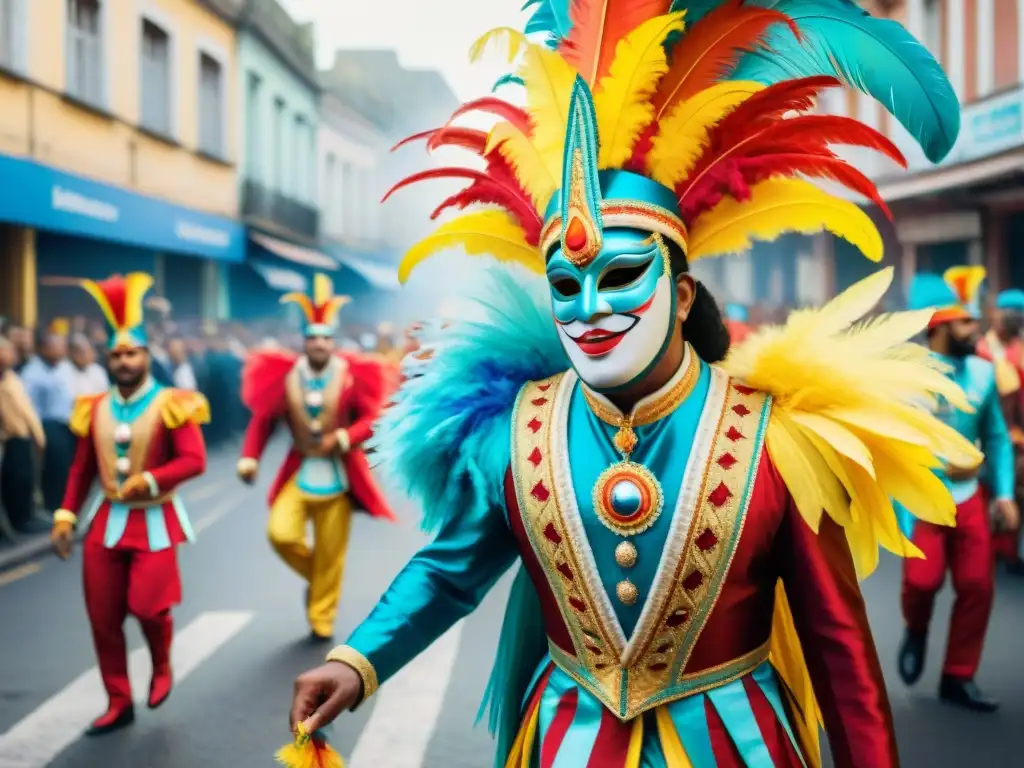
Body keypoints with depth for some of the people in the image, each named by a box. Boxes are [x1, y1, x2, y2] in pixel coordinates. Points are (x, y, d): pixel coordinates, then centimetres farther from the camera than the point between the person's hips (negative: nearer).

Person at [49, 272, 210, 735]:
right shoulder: (95, 409, 5)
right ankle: (119, 704, 19)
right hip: (106, 520, 4)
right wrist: (65, 515, 1)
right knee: (103, 618, 4)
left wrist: (150, 479, -25)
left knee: (148, 606, -13)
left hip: (154, 520, -4)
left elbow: (195, 461, -15)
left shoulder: (171, 405, -8)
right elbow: (82, 469, 10)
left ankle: (162, 668, 21)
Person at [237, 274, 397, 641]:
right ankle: (314, 577, 16)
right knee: (281, 534, -17)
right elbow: (263, 419, -2)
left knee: (330, 554, 6)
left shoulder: (351, 376, -12)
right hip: (299, 472, 1)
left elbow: (373, 418, -9)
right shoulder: (286, 375, -7)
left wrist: (344, 438, -24)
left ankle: (322, 620, 24)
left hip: (337, 475, -1)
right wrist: (249, 457, -13)